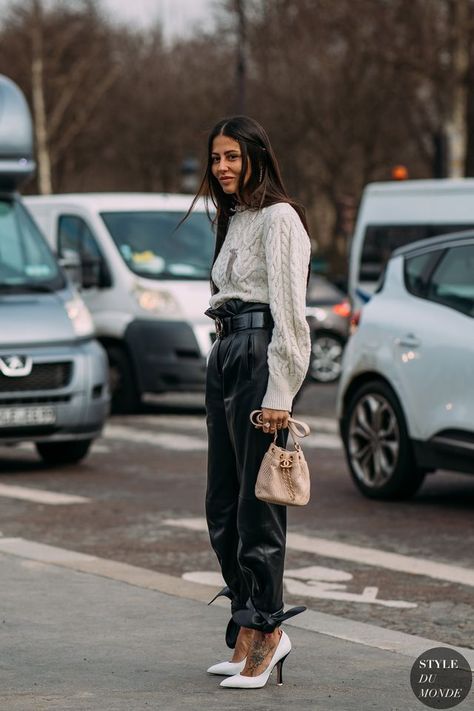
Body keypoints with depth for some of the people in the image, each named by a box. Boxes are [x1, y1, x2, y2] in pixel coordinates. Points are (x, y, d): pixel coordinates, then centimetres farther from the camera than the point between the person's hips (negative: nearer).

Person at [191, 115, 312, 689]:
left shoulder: (278, 219, -9)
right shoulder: (233, 220, 19)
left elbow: (288, 311, -15)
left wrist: (278, 394, -20)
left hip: (260, 356, -10)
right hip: (223, 356, 10)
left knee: (256, 504, -8)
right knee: (223, 507, 8)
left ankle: (264, 631, -1)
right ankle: (251, 634, 14)